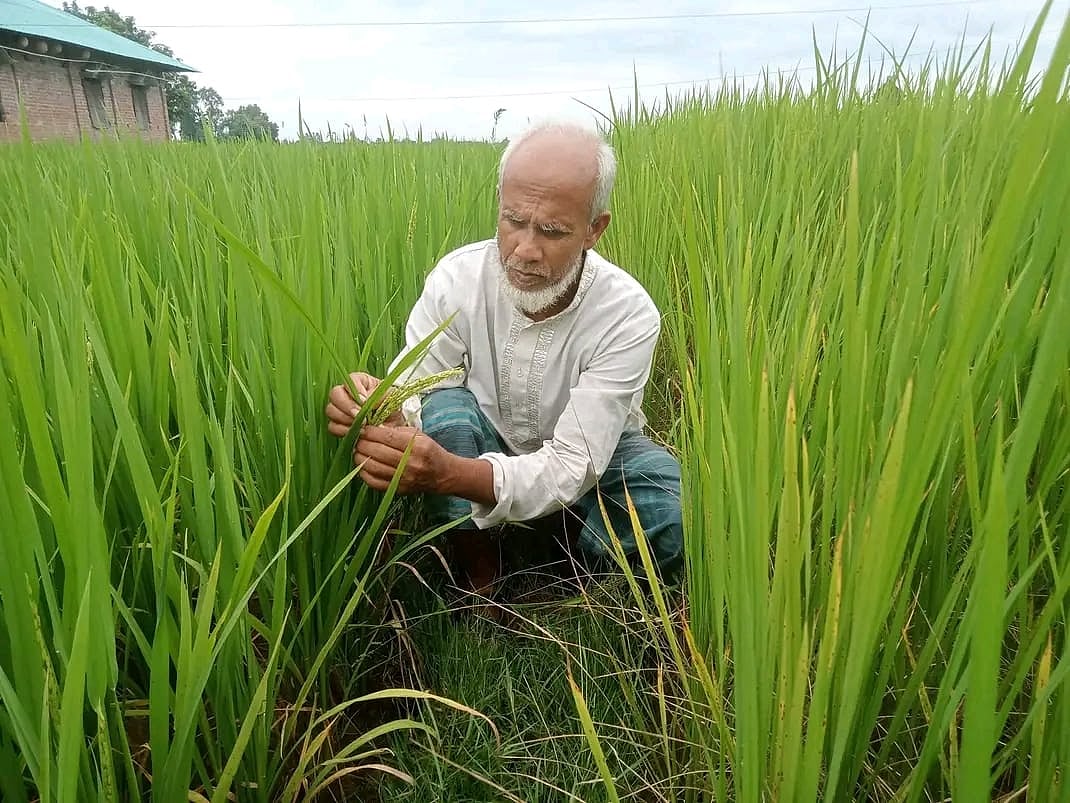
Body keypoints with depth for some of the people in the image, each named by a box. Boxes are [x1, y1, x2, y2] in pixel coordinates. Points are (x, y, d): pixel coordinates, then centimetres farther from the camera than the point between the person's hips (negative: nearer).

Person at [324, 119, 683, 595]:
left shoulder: (629, 316, -28)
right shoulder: (456, 279, -22)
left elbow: (572, 465, -33)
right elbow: (407, 402, -21)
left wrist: (448, 474, -51)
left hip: (590, 453, -1)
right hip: (486, 444, 2)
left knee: (679, 517, -30)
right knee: (445, 409, -31)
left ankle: (590, 566, 3)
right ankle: (481, 585, -10)